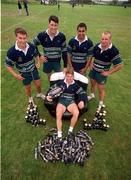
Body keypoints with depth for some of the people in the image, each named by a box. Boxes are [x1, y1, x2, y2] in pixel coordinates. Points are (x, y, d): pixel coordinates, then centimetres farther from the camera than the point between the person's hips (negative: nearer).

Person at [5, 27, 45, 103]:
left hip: (34, 69, 2)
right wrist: (15, 75, -22)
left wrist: (38, 62, -11)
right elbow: (8, 65, -15)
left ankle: (39, 94, 48)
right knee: (28, 87, 15)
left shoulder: (31, 46, -21)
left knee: (38, 84, 14)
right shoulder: (12, 52, -30)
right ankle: (30, 99, 47)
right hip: (24, 73, -2)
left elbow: (36, 54, 3)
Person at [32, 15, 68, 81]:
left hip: (57, 62, -1)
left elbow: (64, 51, -5)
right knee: (49, 77, 20)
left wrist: (65, 66, -8)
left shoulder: (61, 36, -12)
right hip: (47, 61, 1)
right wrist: (39, 56, -7)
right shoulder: (42, 35, -13)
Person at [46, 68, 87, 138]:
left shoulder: (75, 85, 7)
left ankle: (71, 130, -6)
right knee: (58, 115, -28)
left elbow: (83, 93, 6)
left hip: (71, 101, 1)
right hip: (62, 100, 0)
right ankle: (59, 134, -11)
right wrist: (49, 96, -5)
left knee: (76, 113, -30)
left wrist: (82, 101, -12)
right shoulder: (61, 83, 7)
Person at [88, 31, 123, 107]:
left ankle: (101, 104, 28)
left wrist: (108, 72, -17)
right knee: (93, 84, 25)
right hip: (93, 70, 5)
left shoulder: (113, 51, -24)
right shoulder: (97, 46, -11)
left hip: (102, 73, -4)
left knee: (101, 89, 7)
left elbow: (120, 65, -19)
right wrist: (91, 64, -1)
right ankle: (92, 95, 54)